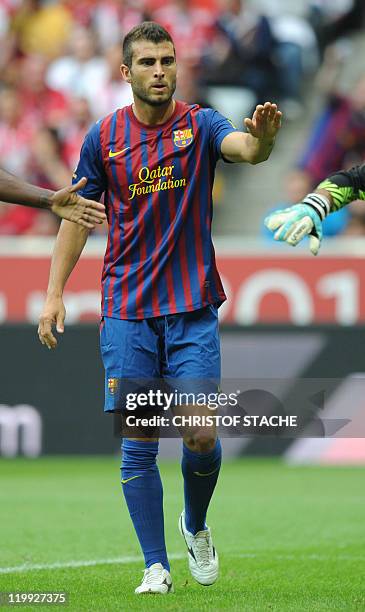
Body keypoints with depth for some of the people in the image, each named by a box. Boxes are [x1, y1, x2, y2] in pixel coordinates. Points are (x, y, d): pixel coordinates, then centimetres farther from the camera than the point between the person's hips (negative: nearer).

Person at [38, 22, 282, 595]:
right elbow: (79, 216, 11)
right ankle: (156, 566, 7)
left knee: (201, 434, -8)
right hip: (126, 311, 2)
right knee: (137, 444, -1)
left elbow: (246, 148, -24)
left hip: (193, 309, -1)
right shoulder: (104, 138, 3)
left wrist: (262, 136, -48)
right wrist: (54, 293, 5)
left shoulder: (199, 124, -3)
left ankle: (196, 526, 22)